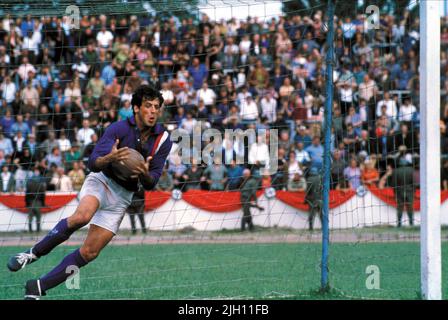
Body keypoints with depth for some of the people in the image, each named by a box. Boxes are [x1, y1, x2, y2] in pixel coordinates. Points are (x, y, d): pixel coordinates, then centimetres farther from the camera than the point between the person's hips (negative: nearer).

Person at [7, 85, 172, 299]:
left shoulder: (163, 140, -5)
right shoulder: (119, 128, -16)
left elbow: (150, 184, -3)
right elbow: (93, 163, -23)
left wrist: (145, 174, -27)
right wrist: (109, 158, -46)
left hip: (123, 195, 4)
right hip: (101, 180, -4)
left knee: (89, 253, -6)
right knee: (82, 216, -37)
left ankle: (38, 288, 2)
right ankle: (33, 253, -22)